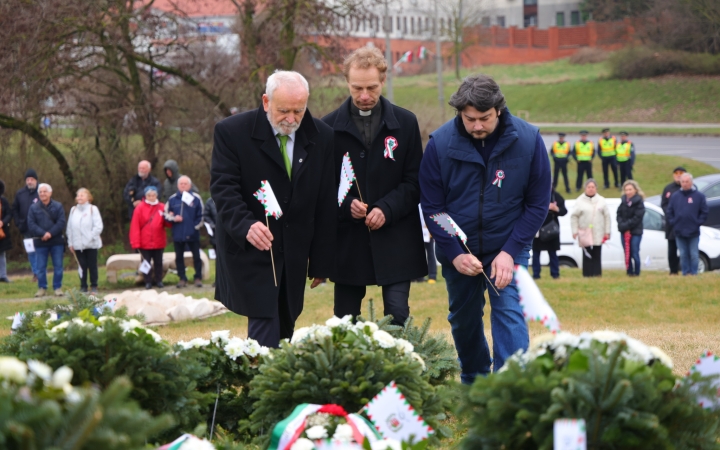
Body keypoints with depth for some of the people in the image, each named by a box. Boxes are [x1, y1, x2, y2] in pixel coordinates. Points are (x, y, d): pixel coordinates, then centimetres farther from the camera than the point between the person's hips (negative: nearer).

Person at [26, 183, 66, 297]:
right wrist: (43, 234, -17)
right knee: (40, 266, 3)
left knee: (58, 265, 2)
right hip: (40, 241, 1)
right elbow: (31, 224, -5)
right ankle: (42, 288, 12)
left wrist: (50, 233, -17)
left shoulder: (58, 207, 1)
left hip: (56, 241, 0)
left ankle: (57, 287, 11)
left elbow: (61, 223, -7)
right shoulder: (34, 208, 3)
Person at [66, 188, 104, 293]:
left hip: (91, 244, -3)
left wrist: (90, 238, -15)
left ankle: (94, 286, 11)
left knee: (92, 266, 3)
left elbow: (98, 226, -8)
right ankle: (83, 287, 10)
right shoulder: (73, 210, 9)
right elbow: (69, 228, 10)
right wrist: (70, 243, 5)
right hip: (78, 244, 3)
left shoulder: (93, 209, -3)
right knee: (82, 266, 5)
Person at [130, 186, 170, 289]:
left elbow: (167, 224, 6)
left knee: (158, 262, 9)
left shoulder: (161, 207, 3)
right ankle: (148, 282, 10)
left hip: (158, 242, 2)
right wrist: (135, 243, -12)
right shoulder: (140, 207, -5)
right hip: (144, 242, -2)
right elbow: (135, 226, -7)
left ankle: (159, 281, 19)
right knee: (146, 262, 4)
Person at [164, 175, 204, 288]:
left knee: (196, 256, 4)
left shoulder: (196, 198, -2)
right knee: (179, 257, 7)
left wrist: (196, 227, -7)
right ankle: (182, 278, 16)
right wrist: (173, 219, -10)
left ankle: (198, 278, 14)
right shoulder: (172, 199, 3)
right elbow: (166, 214, 9)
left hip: (192, 234, -2)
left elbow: (200, 215, 1)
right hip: (177, 234, 2)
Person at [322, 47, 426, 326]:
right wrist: (345, 205, -13)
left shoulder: (405, 123, 4)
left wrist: (387, 209, -13)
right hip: (347, 240, 1)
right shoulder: (330, 127, 3)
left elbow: (414, 182, 4)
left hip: (395, 240, -1)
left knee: (398, 317, -7)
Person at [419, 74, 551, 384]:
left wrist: (510, 251, -17)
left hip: (507, 246, -2)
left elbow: (538, 203, -8)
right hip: (458, 250, 2)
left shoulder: (528, 140, -14)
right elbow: (431, 206, -7)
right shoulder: (440, 143, -14)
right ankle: (473, 383, 34)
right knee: (463, 320, 13)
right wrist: (454, 254, -17)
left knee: (509, 312, -17)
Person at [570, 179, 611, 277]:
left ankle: (597, 273, 2)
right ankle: (587, 274, 1)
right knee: (587, 255, -3)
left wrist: (607, 231, 2)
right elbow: (574, 217, 2)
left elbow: (607, 216, 8)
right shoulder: (580, 201, 3)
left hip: (598, 234, 1)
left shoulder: (601, 200, 8)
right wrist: (575, 231, -5)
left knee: (597, 255, -1)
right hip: (585, 233, -1)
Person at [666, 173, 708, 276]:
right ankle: (685, 273, 12)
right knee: (683, 255, 7)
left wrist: (698, 223, -7)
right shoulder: (675, 196, 6)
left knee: (694, 255, 1)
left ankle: (694, 273, 6)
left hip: (693, 232, -3)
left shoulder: (699, 196, -2)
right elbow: (670, 212, 11)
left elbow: (704, 212, 0)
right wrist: (673, 222, 0)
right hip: (679, 232, 3)